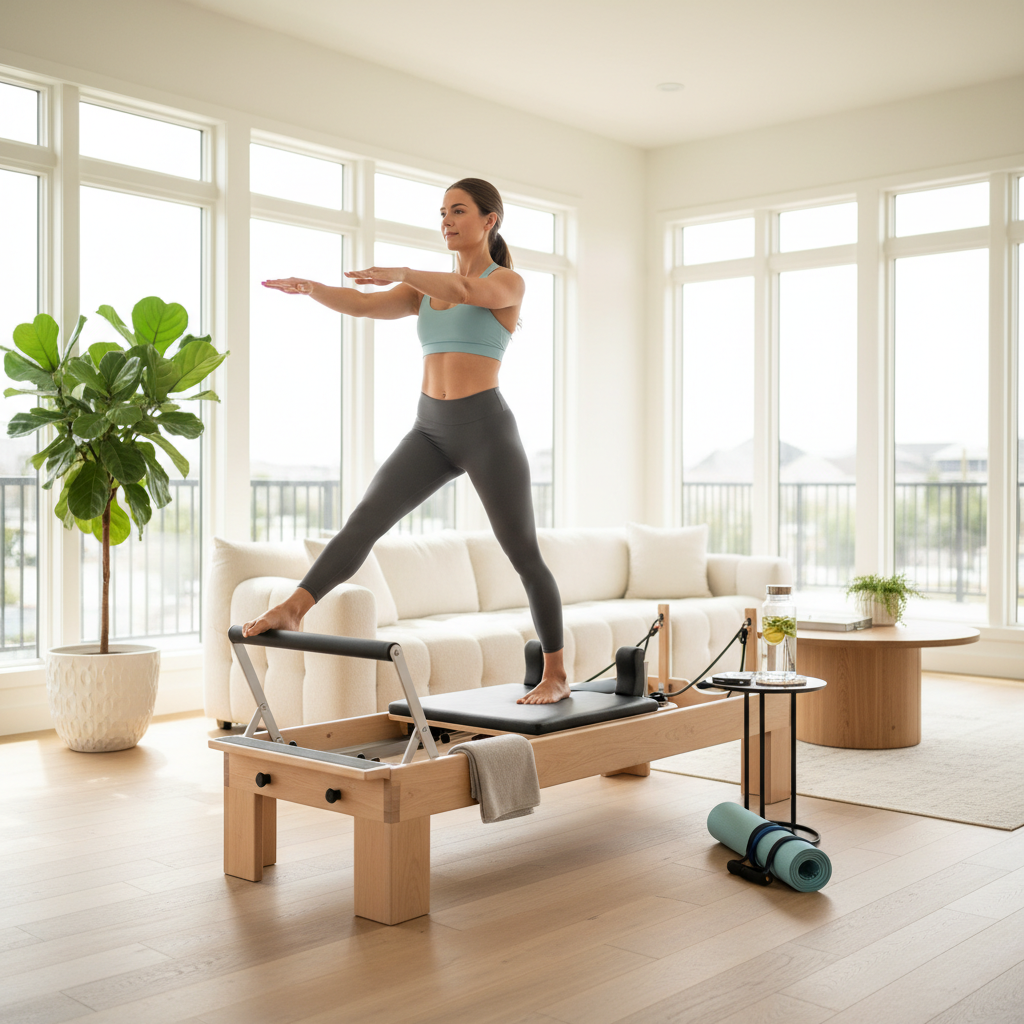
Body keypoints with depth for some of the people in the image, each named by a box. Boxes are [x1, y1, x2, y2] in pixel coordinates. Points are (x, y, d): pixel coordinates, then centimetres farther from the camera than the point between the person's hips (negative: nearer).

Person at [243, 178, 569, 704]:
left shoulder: (508, 282, -1)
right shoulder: (426, 289, 16)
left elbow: (463, 292, -25)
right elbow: (362, 304, 1)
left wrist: (402, 272, -36)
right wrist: (312, 288, -16)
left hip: (486, 427, -5)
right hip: (430, 430, 5)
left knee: (523, 555, 2)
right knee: (365, 519, -13)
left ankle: (555, 675, 14)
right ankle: (293, 608, -20)